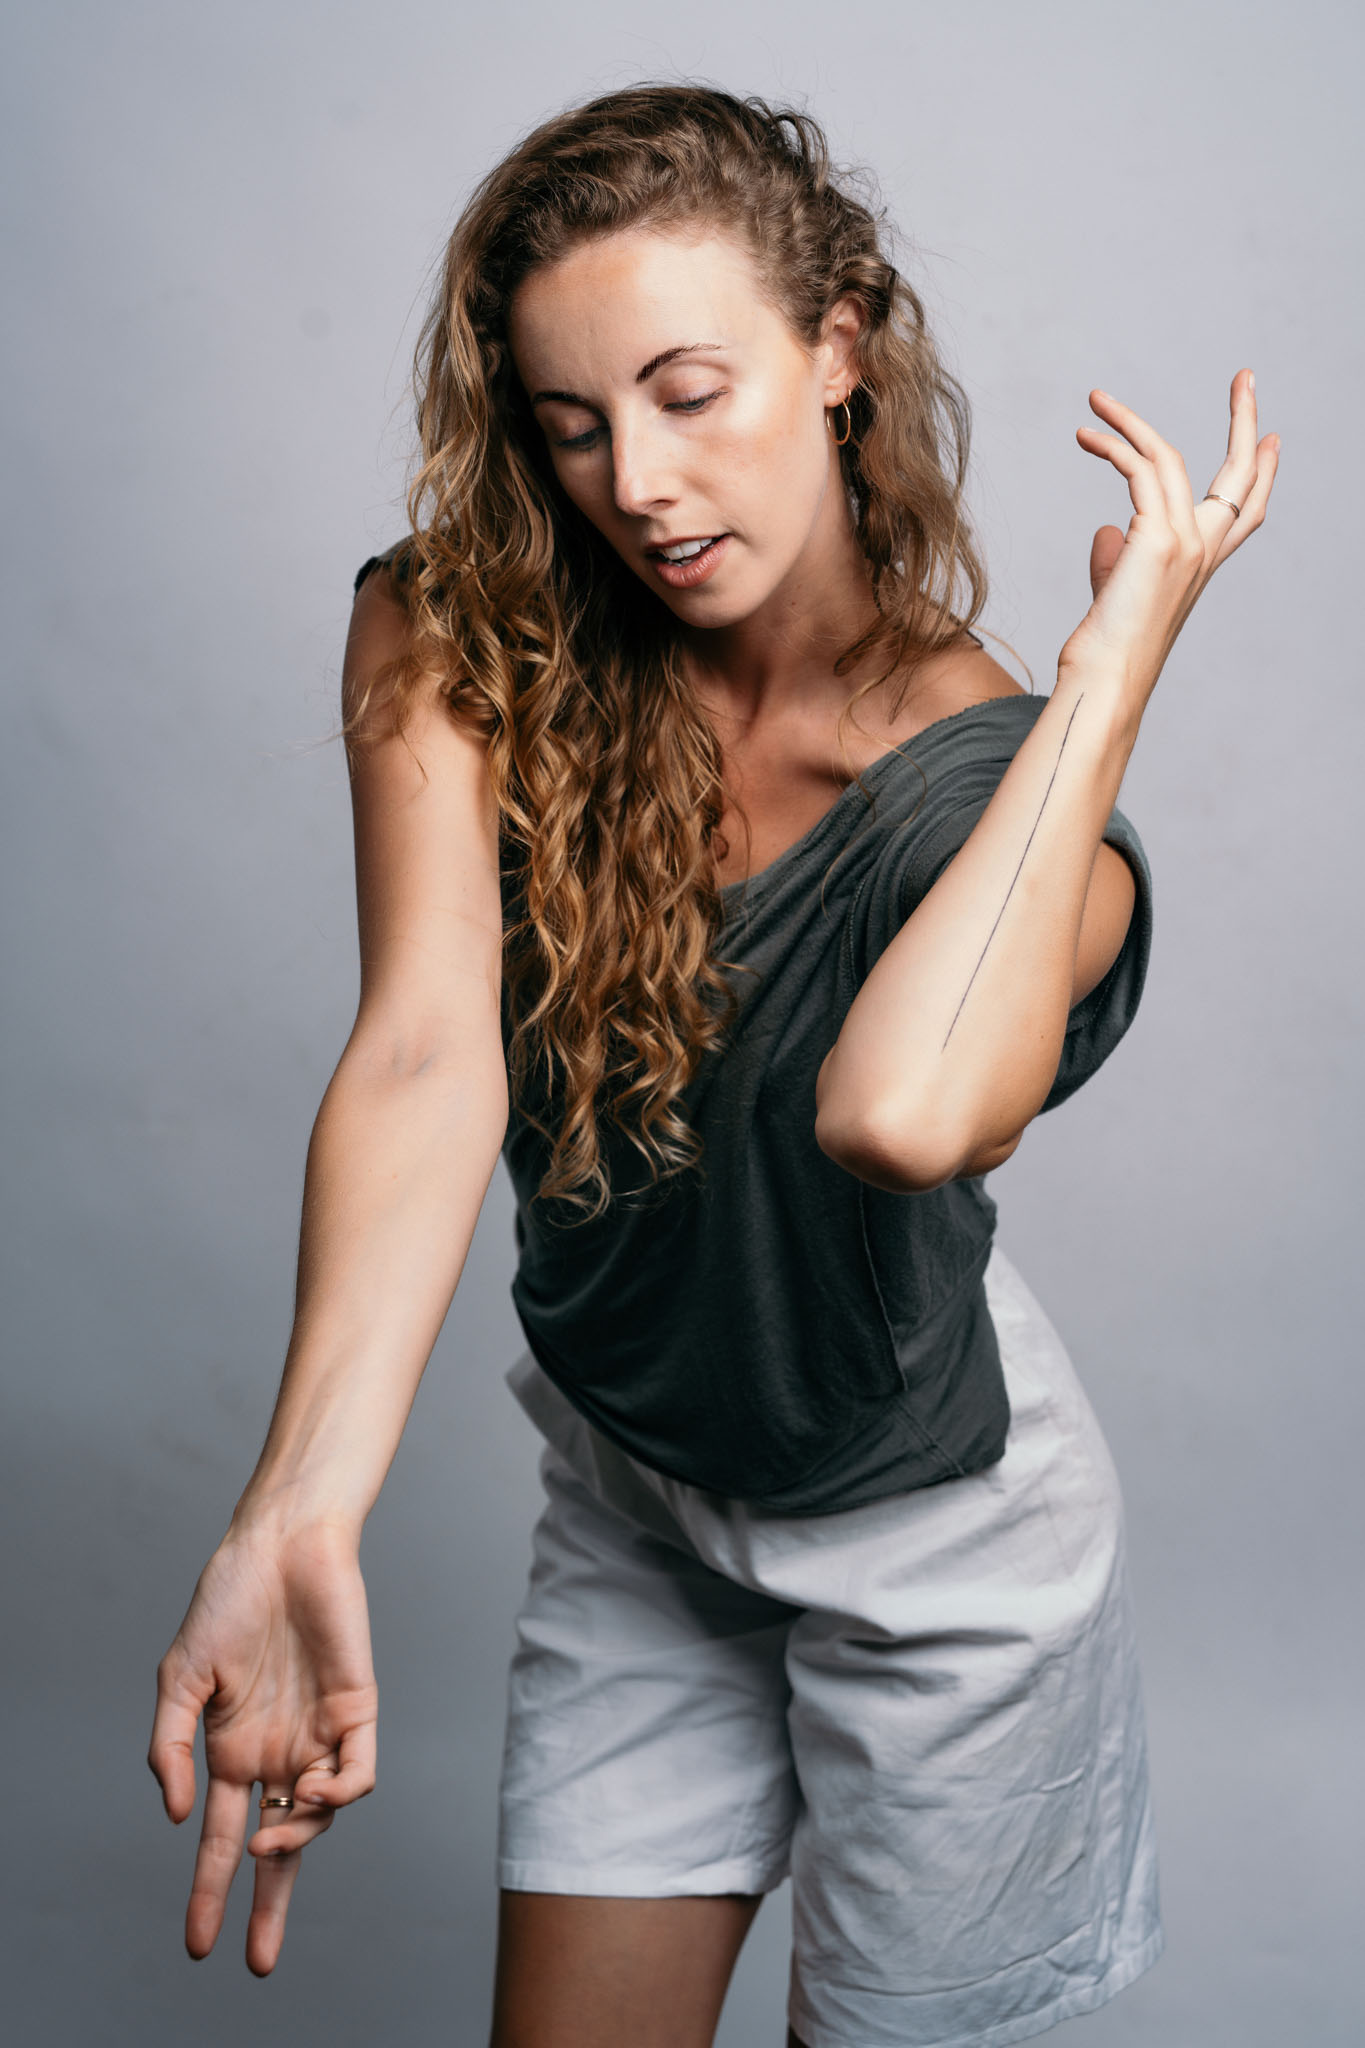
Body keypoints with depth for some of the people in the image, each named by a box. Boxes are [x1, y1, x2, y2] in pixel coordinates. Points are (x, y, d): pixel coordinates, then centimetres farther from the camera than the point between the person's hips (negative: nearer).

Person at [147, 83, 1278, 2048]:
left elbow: (903, 1109, -47)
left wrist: (1113, 664, -37)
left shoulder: (993, 777, -23)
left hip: (931, 1539, -3)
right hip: (629, 1504, 3)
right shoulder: (459, 649, -17)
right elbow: (425, 1051, -33)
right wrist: (301, 1518, -48)